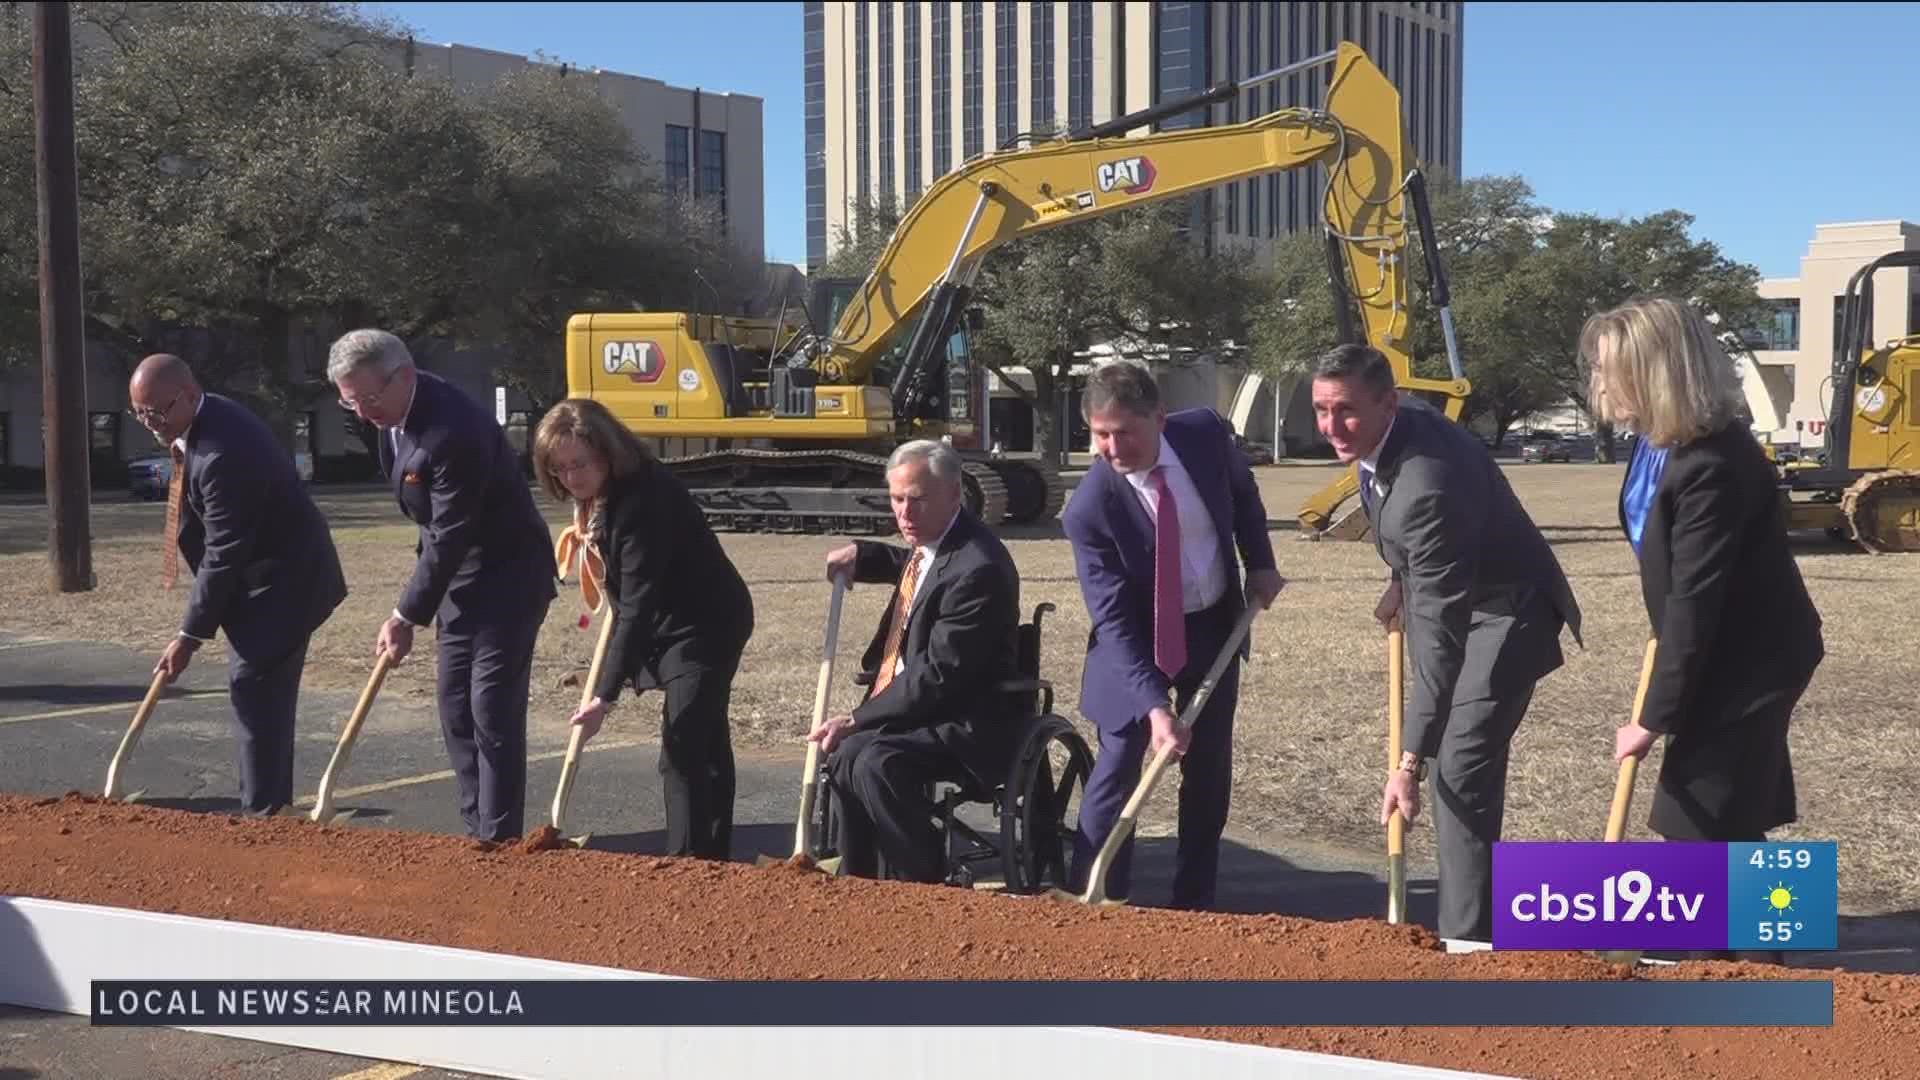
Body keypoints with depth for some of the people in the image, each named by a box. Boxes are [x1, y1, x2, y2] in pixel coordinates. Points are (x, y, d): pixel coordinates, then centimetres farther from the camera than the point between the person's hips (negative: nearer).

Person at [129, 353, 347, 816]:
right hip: (264, 574, 10)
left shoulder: (223, 453, -29)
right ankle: (271, 802, 24)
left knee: (255, 689, -12)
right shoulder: (207, 420, 3)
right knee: (261, 691, 15)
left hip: (283, 579, -10)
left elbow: (224, 554, -26)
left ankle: (262, 812, -8)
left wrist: (189, 635, -20)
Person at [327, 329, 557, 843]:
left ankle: (498, 839, -2)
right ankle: (477, 831, 20)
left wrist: (407, 616, -20)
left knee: (493, 711, -9)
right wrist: (416, 600, 16)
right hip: (459, 575, 10)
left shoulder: (452, 431, -30)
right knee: (456, 710, 11)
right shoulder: (397, 412, -1)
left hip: (508, 575, -10)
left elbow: (449, 537, -26)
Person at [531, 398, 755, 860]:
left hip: (705, 625, -10)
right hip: (673, 625, 10)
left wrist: (605, 695, -36)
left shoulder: (643, 498, -30)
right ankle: (711, 855, 31)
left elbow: (639, 603, -34)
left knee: (684, 751, -16)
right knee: (705, 744, 19)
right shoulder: (601, 494, -2)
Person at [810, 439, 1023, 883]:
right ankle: (858, 884, 14)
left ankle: (926, 884, -15)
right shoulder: (931, 543, 8)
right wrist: (860, 555, 14)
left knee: (876, 761, -29)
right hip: (916, 707, 11)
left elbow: (940, 676, -24)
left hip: (968, 728, -10)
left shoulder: (977, 568, -23)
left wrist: (856, 720, -21)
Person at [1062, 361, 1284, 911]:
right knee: (1117, 765, -9)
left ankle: (1194, 902, 19)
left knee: (1209, 767, 9)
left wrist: (1260, 563, 3)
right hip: (1138, 638, -4)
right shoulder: (1090, 508, -28)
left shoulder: (1206, 433, -18)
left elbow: (1242, 494, 8)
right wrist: (1154, 706, -35)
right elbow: (1114, 622, -28)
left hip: (1215, 624, 4)